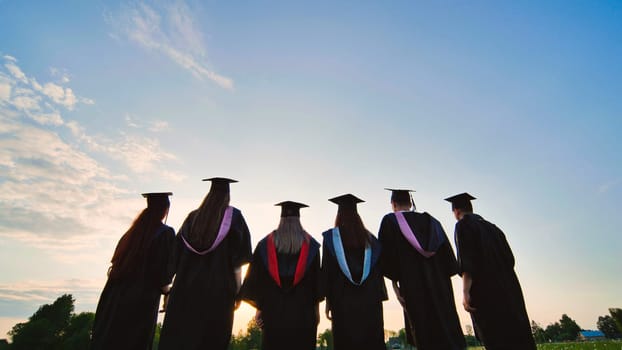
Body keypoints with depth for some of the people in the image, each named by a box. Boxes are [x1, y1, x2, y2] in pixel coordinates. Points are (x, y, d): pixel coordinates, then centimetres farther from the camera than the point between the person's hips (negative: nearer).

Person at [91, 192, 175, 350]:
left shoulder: (133, 231, 8)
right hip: (142, 300, -6)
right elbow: (163, 274, -15)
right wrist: (166, 289, 0)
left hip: (116, 297, 6)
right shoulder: (166, 233, -11)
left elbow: (117, 262, 11)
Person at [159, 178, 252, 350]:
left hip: (187, 287, 4)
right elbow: (236, 262, -6)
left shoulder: (192, 217, 11)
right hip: (218, 289, -3)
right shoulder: (234, 216, 0)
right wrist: (237, 291, -3)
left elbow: (177, 256, 10)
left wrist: (178, 283, 15)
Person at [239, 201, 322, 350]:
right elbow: (316, 279, 1)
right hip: (303, 311, 0)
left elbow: (257, 278, 0)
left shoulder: (266, 243, 2)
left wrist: (259, 308, 5)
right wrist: (316, 308, 7)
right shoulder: (310, 244, 1)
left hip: (274, 310, 1)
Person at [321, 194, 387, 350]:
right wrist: (378, 297, 13)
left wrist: (328, 300, 0)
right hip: (370, 299, 3)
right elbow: (379, 270, 9)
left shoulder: (331, 237, -1)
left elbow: (327, 270, -4)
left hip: (343, 300, -3)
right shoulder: (369, 238, 9)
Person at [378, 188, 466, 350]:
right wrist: (444, 280, 12)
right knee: (447, 333, 12)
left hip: (412, 286, -4)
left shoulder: (390, 221, 2)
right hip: (439, 282, 4)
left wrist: (394, 282, -3)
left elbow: (387, 254, -6)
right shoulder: (430, 220, 13)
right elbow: (447, 250, 9)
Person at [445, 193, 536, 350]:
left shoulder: (463, 225, -3)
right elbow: (509, 258, 19)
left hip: (485, 292, -8)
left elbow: (467, 259, -15)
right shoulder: (491, 227, 20)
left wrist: (465, 292, -19)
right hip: (508, 289, 8)